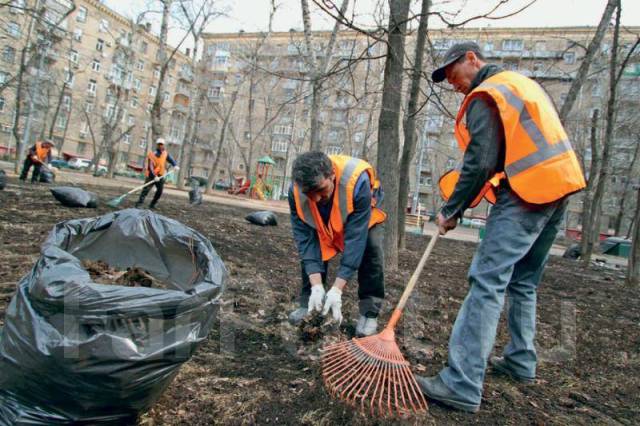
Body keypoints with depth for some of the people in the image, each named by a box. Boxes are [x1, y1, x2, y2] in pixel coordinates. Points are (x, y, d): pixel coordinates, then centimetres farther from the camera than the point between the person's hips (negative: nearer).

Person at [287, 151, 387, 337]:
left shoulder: (356, 181, -45)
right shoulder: (296, 191, -34)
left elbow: (355, 238, -43)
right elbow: (305, 239, -30)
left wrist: (337, 289, -45)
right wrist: (316, 286, -39)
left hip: (364, 215, -3)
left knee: (370, 249, -24)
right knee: (309, 249, -12)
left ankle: (369, 312, -12)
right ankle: (308, 304, 6)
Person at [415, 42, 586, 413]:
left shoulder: (485, 96, -8)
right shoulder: (523, 82, 22)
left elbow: (480, 163, -17)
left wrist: (451, 211, -8)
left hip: (525, 195, -10)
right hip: (558, 188, 10)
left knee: (487, 282, -15)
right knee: (523, 282, 18)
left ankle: (462, 385, -16)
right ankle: (521, 362, 28)